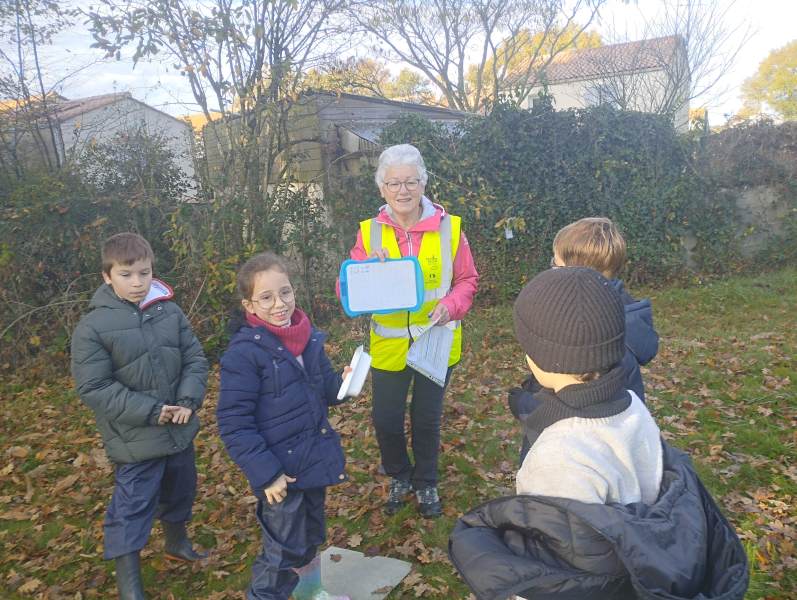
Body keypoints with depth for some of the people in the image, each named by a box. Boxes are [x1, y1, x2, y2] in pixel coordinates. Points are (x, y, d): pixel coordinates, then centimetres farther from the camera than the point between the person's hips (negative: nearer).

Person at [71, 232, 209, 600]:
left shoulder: (170, 312, -4)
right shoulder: (92, 327, -15)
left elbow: (195, 359, 1)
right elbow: (94, 388, -16)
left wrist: (189, 400, -15)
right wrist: (150, 412, -21)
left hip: (180, 430, 5)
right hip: (134, 441, -5)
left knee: (180, 493, 24)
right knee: (132, 510, 5)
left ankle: (177, 542, 51)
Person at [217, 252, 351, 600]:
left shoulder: (308, 337, -1)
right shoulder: (244, 352, -21)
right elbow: (234, 423, -20)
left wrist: (342, 384, -8)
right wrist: (265, 474, -22)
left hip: (313, 460, 7)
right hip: (280, 470, -7)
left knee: (310, 536, 26)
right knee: (284, 551, 6)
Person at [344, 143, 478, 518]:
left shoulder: (449, 227, -9)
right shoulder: (369, 232, -6)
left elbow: (467, 281, -1)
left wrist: (451, 305, -21)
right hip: (388, 345, 1)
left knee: (427, 420, 16)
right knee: (385, 420, 12)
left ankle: (425, 483, 42)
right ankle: (399, 477, 42)